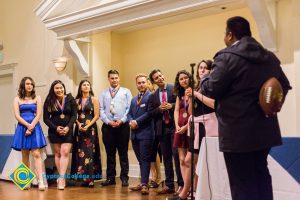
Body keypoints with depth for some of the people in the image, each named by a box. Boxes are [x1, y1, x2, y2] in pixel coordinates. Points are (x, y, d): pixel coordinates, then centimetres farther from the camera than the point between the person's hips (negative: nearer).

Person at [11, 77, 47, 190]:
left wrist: (31, 127, -12)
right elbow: (17, 115, -1)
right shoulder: (17, 99, 9)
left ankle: (41, 181, -19)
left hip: (34, 127, -1)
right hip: (22, 127, 1)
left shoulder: (37, 98, 8)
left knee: (36, 154, -11)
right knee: (25, 156, 3)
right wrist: (27, 125, -13)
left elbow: (38, 115, 0)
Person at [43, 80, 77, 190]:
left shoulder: (70, 99, 1)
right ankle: (61, 177, 10)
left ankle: (61, 178, -14)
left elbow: (74, 115, 0)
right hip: (54, 130, 1)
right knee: (58, 153, 4)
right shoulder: (49, 101, 1)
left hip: (67, 130, -1)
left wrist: (68, 127, -13)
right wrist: (56, 128, -11)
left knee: (65, 153, -11)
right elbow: (46, 118, 1)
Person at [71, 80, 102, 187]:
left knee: (89, 152, -7)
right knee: (80, 153, 1)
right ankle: (84, 177, 6)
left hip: (90, 129, -3)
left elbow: (96, 116, -4)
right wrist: (78, 124, -10)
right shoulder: (77, 101, 11)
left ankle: (90, 179, -6)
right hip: (79, 129, 3)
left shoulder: (94, 99, 2)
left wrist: (87, 126, -15)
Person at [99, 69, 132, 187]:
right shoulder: (103, 94, 12)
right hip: (107, 126, 2)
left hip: (122, 125, -2)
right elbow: (101, 110, 5)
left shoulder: (126, 92, 8)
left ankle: (124, 178, 6)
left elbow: (129, 108, 0)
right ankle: (110, 178, 14)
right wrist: (108, 121, -8)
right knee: (110, 153, 7)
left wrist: (122, 121, -11)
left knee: (123, 153, 1)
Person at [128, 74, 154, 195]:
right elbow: (129, 113, 18)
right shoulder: (134, 99, 23)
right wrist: (131, 122, -3)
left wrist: (137, 122, -14)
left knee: (145, 159, -7)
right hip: (135, 133, 8)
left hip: (145, 133, -7)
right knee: (140, 160, 12)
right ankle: (143, 183, 19)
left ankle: (144, 184, -6)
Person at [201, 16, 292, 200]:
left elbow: (212, 89, -14)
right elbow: (284, 85, 14)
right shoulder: (269, 57, 10)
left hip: (238, 132, -7)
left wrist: (204, 80, 6)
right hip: (265, 129, 7)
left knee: (242, 182, 0)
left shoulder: (227, 57, -13)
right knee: (261, 175, 19)